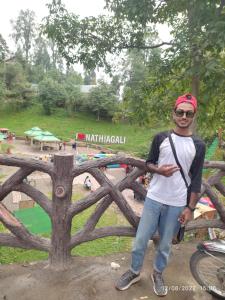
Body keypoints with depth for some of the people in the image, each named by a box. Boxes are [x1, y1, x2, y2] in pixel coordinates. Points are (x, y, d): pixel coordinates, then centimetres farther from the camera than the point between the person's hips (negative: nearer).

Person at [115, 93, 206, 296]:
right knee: (141, 239, 8)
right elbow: (149, 163, 6)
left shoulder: (198, 146, -3)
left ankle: (158, 274, 39)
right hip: (154, 199, 1)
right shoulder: (161, 138, -2)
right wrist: (159, 170, -16)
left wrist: (190, 208, -2)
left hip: (177, 204, 0)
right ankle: (134, 272, 32)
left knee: (166, 244, 14)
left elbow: (196, 180, -1)